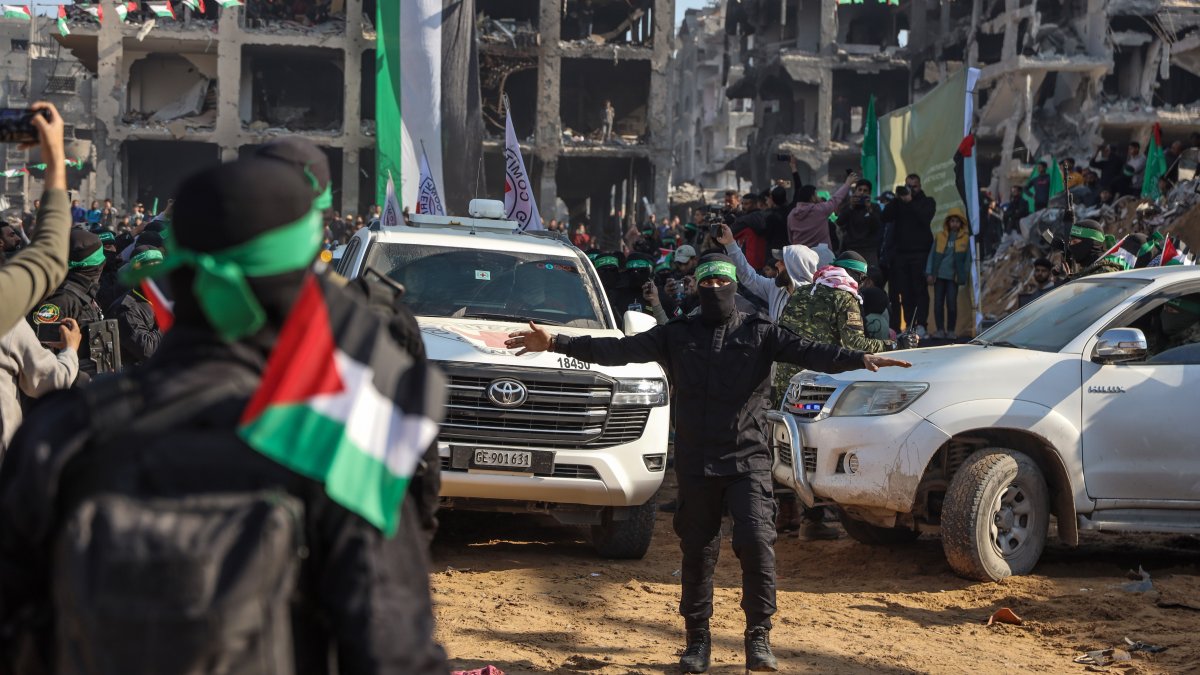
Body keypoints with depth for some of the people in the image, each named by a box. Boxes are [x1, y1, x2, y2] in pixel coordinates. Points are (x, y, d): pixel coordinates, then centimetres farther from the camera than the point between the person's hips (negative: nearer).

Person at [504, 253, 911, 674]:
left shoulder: (759, 333, 3)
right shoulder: (677, 334, 8)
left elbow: (808, 353, -10)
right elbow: (619, 350, 2)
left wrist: (859, 359, -28)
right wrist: (556, 344, -7)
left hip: (748, 461, -2)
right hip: (695, 463, 2)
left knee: (756, 541, -15)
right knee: (697, 552, 7)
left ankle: (758, 637, -2)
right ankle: (698, 640, 21)